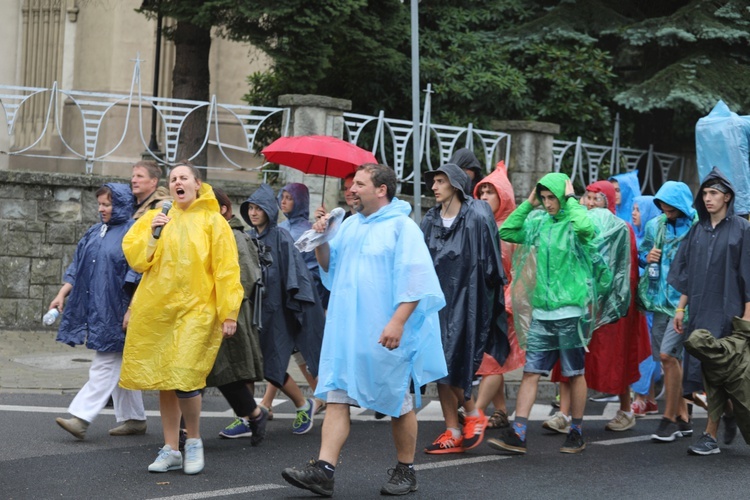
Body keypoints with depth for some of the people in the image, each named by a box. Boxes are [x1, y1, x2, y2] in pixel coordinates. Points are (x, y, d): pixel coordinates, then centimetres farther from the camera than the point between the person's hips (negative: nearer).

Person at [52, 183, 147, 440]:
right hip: (94, 308, 8)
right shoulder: (94, 233, 14)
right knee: (120, 366, 12)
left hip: (116, 310, -8)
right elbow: (78, 268, 19)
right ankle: (135, 418, 18)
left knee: (105, 364, -7)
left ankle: (81, 417, -11)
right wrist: (62, 294, 11)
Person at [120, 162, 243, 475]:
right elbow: (134, 258, 8)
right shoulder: (155, 218, 12)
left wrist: (229, 313, -8)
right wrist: (152, 235, -8)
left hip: (194, 310, -4)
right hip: (155, 309, 4)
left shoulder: (212, 222, 3)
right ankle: (170, 450, 18)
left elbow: (226, 270, -2)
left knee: (183, 379, -15)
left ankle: (194, 440, 7)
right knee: (163, 379, 7)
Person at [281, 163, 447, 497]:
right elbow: (329, 267, 23)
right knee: (336, 396, -2)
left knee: (398, 402, 5)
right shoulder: (350, 225, 14)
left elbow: (415, 281, -15)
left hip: (385, 335, -7)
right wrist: (321, 243, 3)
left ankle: (406, 471, 18)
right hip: (347, 330, 7)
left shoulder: (402, 226, -8)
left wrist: (397, 322, -24)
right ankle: (323, 470, -6)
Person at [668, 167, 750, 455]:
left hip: (727, 310, -5)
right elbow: (687, 272, 14)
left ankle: (711, 436, -3)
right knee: (706, 371, 6)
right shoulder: (697, 230, 11)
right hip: (699, 309, 5)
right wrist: (681, 307, 9)